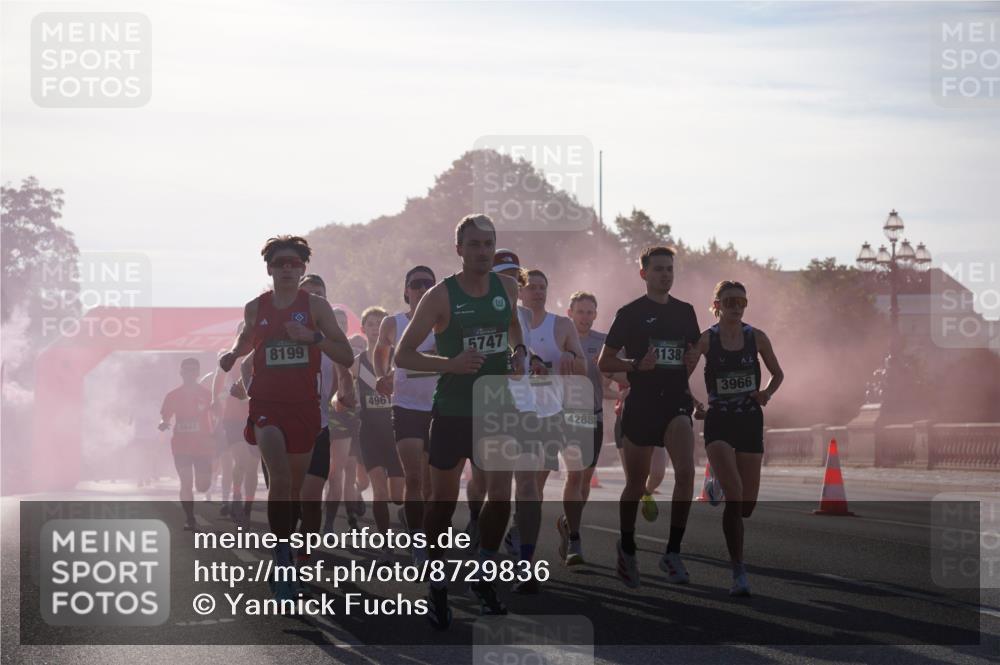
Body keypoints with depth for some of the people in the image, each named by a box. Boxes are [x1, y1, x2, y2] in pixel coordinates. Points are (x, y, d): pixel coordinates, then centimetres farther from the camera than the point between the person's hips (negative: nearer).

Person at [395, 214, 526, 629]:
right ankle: (437, 587, 16)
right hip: (452, 411, -3)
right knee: (443, 501, 3)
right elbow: (402, 355, -9)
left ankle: (482, 576, 15)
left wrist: (518, 353, 7)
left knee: (501, 495, -5)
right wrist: (451, 363, -22)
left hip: (495, 408, 4)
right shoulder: (441, 296, -9)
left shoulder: (507, 288, 5)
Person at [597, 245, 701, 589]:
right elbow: (604, 362, -1)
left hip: (676, 402, 2)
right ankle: (627, 549, 30)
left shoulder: (685, 312, 12)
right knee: (636, 484, 7)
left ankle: (673, 553, -15)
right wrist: (637, 365, -17)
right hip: (641, 404, -2)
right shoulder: (630, 313, 0)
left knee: (686, 471, -20)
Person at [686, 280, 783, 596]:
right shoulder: (706, 339, -3)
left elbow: (778, 374, 14)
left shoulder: (756, 337, 3)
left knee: (748, 504, 5)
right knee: (734, 495, -19)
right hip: (719, 422, -3)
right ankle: (739, 572, -15)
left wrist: (767, 392, -6)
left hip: (750, 421, 3)